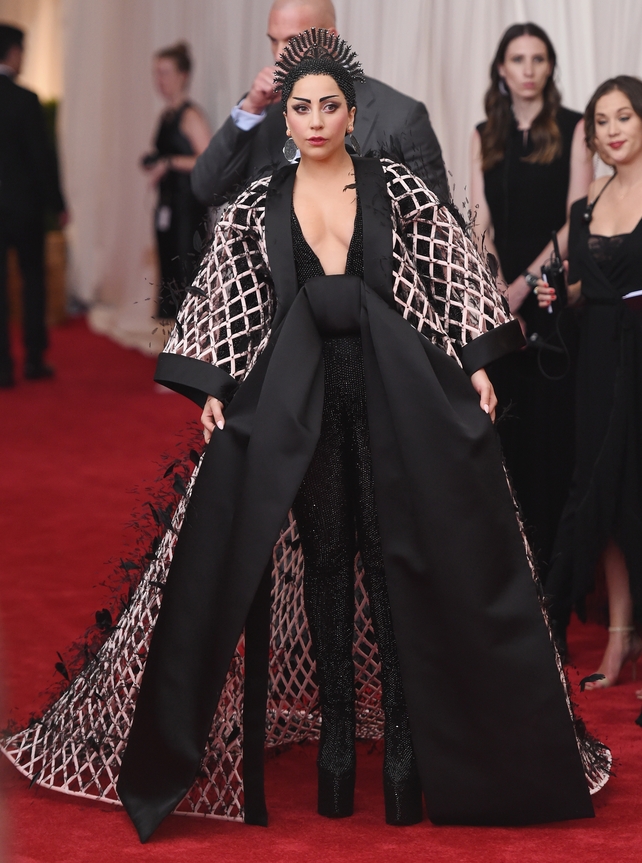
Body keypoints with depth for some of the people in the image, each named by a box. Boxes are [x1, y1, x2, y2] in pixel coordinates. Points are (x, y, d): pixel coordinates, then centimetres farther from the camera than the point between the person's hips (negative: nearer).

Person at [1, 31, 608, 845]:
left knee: (400, 561, -1)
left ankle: (407, 748, 5)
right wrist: (214, 388, 1)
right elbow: (225, 302, 9)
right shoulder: (256, 206, 8)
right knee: (323, 565, 4)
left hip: (397, 391, -1)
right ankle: (335, 744, 11)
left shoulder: (398, 189, 4)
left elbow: (457, 274, 3)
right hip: (299, 397, 1)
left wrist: (477, 366, -3)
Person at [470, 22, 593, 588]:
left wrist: (527, 281, -13)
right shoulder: (486, 137, 11)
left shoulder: (573, 129, -1)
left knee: (551, 420, -3)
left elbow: (577, 220, -6)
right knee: (505, 419, 3)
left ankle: (550, 556, 4)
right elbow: (481, 224, 5)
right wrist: (497, 289, -10)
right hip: (502, 292, 3)